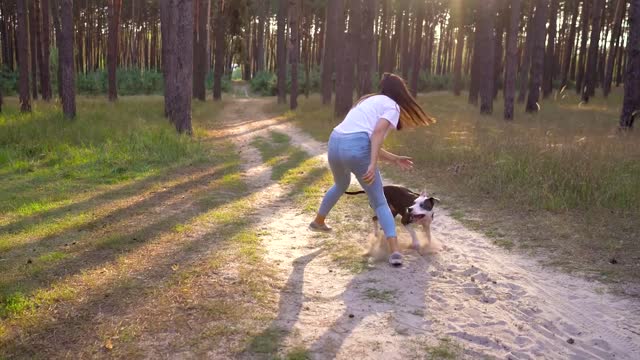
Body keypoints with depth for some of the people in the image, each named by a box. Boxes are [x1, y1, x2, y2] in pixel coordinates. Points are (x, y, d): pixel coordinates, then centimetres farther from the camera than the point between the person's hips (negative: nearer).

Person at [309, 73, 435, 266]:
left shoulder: (369, 102, 31)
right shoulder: (392, 106, 8)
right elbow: (377, 133, -11)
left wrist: (394, 159, 30)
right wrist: (372, 165, -19)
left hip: (335, 143, 7)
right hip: (356, 148, -7)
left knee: (341, 185, 37)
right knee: (379, 202, 6)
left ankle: (318, 221, 54)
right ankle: (395, 251, -5)